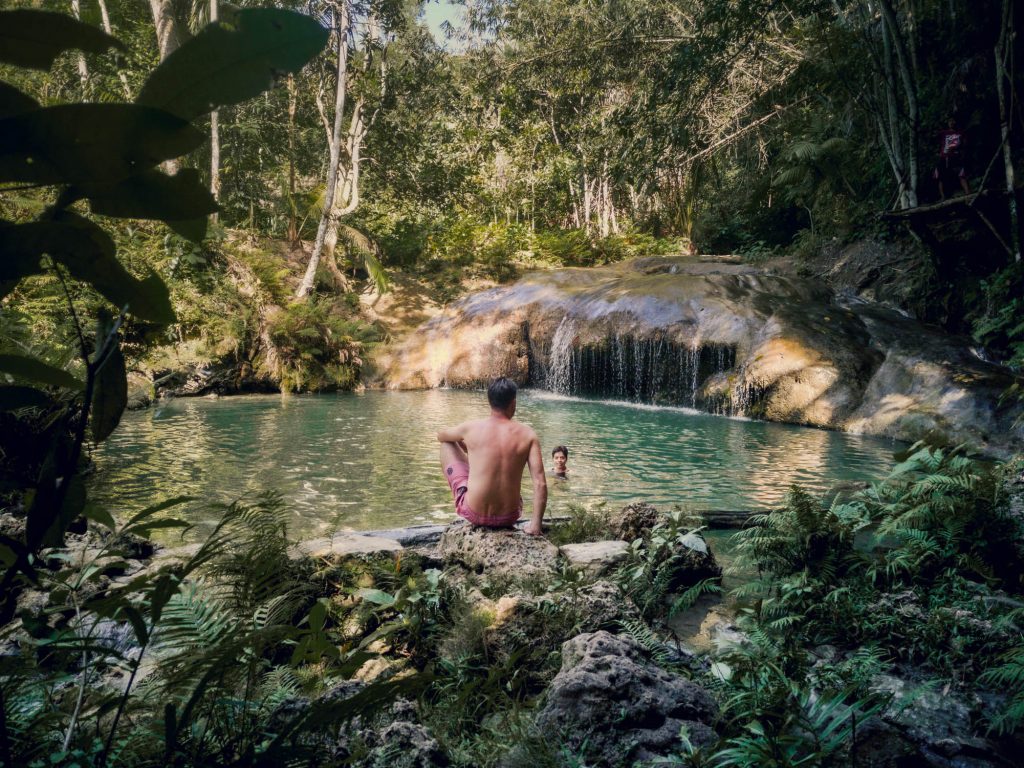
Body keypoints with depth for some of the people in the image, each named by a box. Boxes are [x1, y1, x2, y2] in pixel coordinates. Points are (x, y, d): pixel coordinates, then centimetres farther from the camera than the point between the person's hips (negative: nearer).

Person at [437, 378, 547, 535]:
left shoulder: (471, 428, -8)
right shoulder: (528, 435, -8)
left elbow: (441, 436, 15)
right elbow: (540, 484, -13)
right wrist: (536, 524, -4)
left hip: (474, 515, -2)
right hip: (509, 518, 2)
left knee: (446, 444, 18)